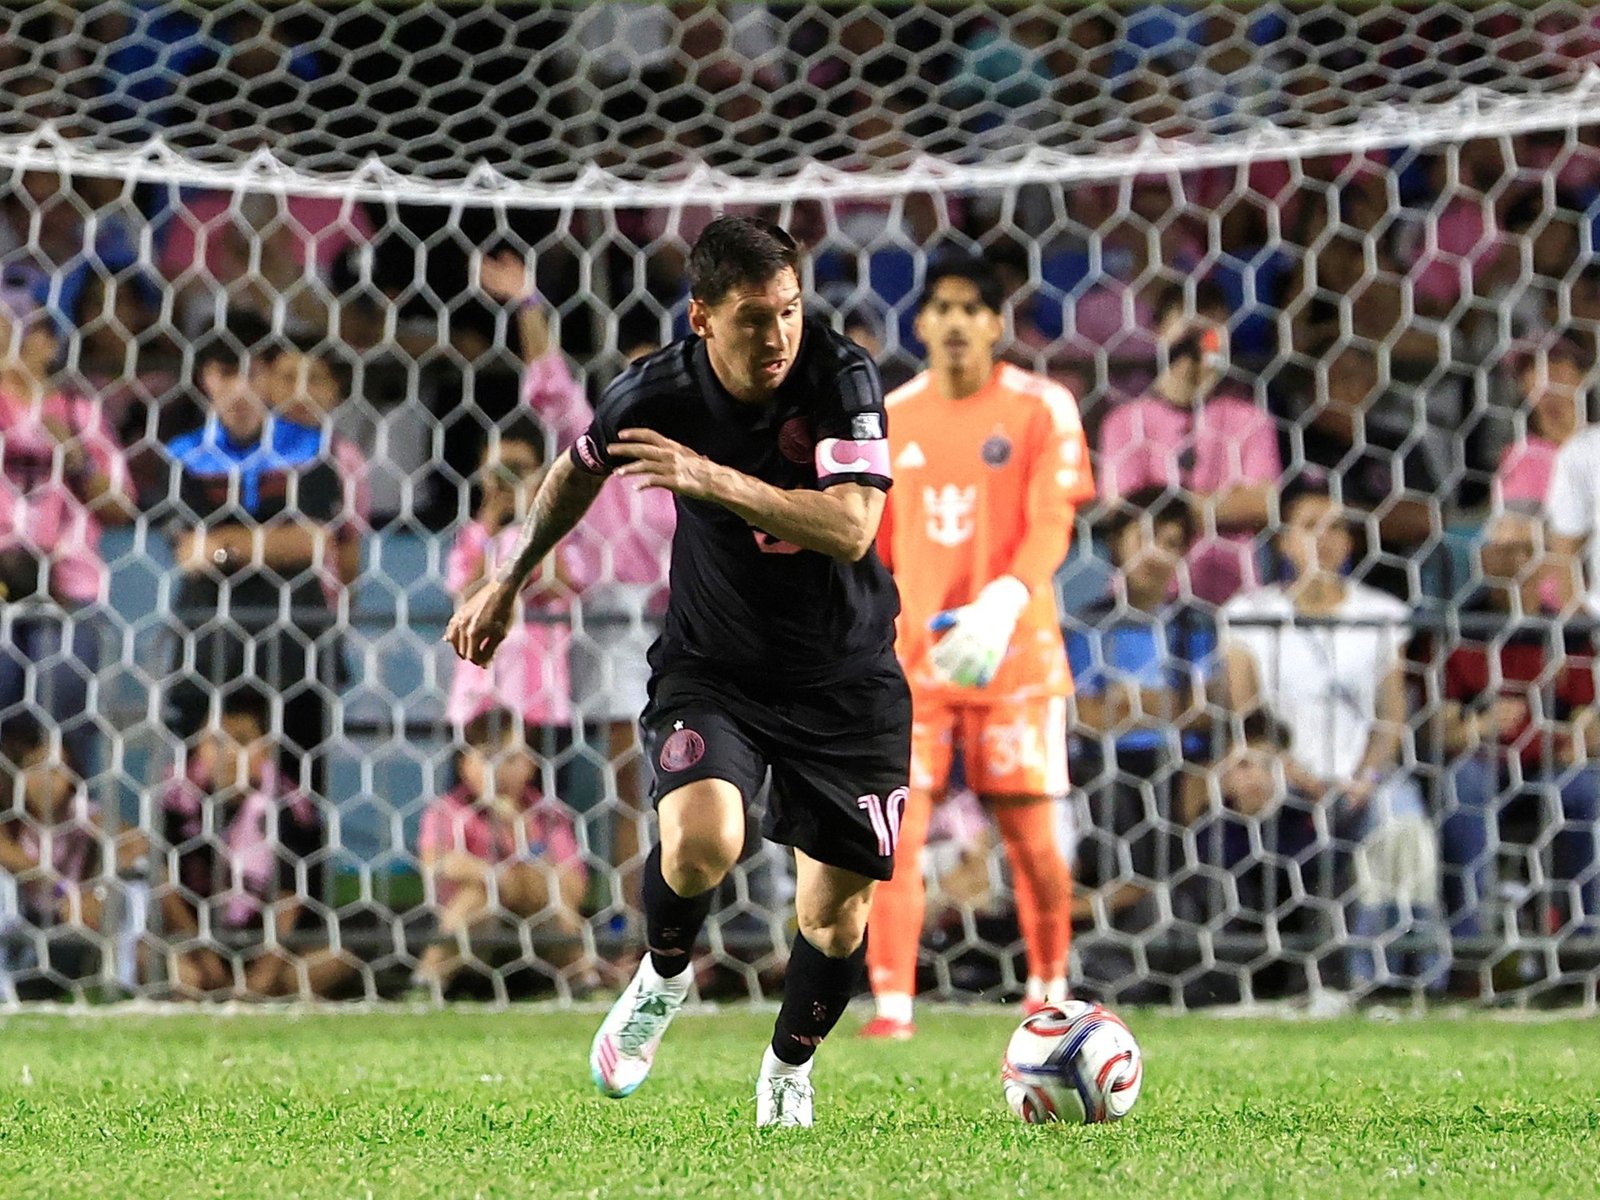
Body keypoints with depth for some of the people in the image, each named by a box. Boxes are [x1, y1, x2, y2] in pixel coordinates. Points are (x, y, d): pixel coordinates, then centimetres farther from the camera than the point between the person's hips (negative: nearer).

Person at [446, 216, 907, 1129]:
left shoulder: (843, 378, -19)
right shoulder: (658, 392, -13)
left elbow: (850, 527, -31)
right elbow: (581, 471, 10)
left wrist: (714, 479, -39)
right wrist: (510, 582, 18)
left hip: (844, 677, 0)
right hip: (712, 666, 0)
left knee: (837, 907, 2)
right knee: (700, 845, -27)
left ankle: (790, 1069, 32)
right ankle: (664, 977, 7)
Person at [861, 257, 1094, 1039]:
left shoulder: (1040, 409, -1)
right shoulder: (891, 418, 9)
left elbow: (1051, 524, -10)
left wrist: (1006, 600, -27)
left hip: (1012, 653, -2)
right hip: (912, 654, 2)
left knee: (1031, 832, 3)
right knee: (895, 830, -10)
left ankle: (1048, 990, 23)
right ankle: (892, 1003, -9)